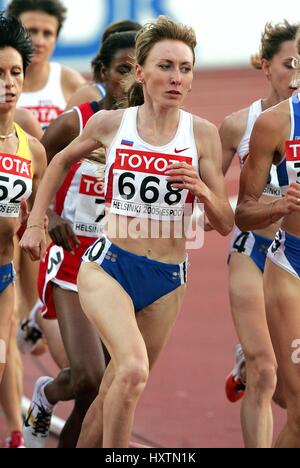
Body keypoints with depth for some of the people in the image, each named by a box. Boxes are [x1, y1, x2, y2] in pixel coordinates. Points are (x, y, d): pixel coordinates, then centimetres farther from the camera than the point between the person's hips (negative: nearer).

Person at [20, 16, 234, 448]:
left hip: (166, 280, 2)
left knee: (114, 395, 10)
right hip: (108, 265, -2)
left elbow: (225, 225, 0)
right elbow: (62, 160, 20)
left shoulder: (202, 133, -3)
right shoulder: (109, 124, -2)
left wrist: (202, 191, -19)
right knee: (133, 369, -29)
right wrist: (36, 223, 16)